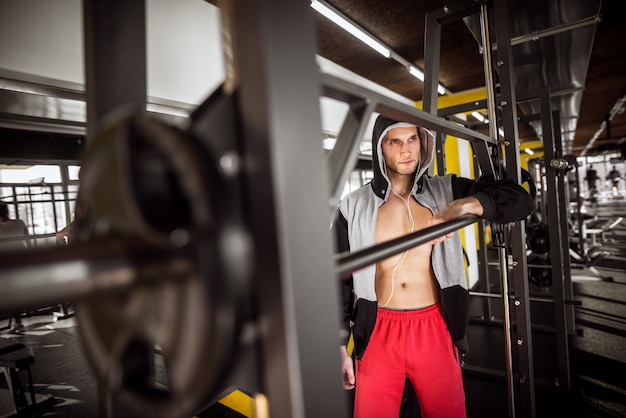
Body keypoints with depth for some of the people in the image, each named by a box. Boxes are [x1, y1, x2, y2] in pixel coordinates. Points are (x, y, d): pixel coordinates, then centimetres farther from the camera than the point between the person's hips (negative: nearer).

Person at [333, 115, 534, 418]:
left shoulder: (445, 191, 2)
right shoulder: (354, 206, -2)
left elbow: (520, 200, -5)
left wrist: (463, 205, -23)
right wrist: (339, 346, 1)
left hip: (435, 328, 2)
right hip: (378, 332, -1)